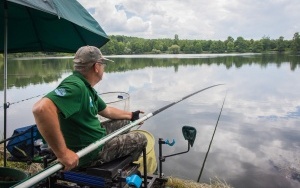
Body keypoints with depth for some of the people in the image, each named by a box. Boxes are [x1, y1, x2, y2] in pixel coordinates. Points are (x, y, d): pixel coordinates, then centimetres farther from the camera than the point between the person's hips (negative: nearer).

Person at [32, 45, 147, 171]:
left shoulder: (87, 88, 4)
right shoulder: (75, 86, -28)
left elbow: (106, 111, 20)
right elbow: (42, 108, -44)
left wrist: (130, 115, 27)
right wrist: (63, 153, -40)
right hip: (89, 153, -10)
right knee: (140, 139, 3)